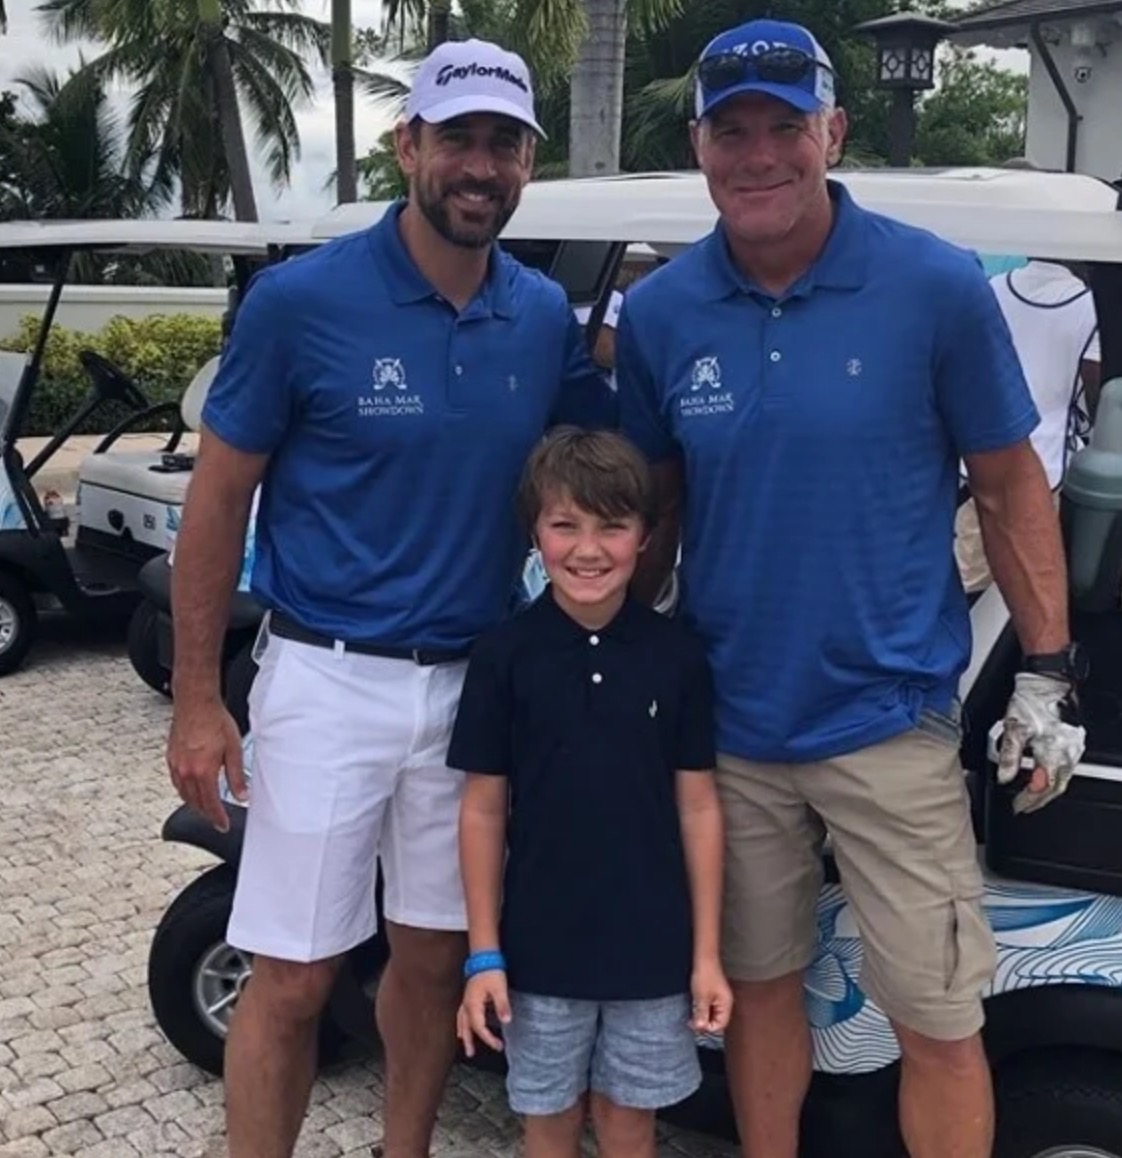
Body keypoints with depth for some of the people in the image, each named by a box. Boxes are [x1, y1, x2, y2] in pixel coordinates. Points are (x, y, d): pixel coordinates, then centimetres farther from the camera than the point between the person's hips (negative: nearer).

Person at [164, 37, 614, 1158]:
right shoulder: (301, 299, -10)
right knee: (290, 979, 4)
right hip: (329, 681, -4)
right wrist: (196, 700, -7)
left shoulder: (546, 316, 2)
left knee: (434, 957, 16)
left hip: (473, 684, 4)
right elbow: (217, 500, -5)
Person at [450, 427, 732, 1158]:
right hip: (541, 943, 0)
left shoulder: (678, 656, -6)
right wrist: (483, 953, -4)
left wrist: (707, 952, 0)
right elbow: (483, 810, -4)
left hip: (651, 943, 1)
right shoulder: (505, 655, -9)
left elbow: (698, 807, -1)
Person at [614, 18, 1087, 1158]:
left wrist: (1045, 675, -2)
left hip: (889, 721, -2)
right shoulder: (657, 313, 0)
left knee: (938, 1023, 5)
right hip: (729, 723, 3)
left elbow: (1010, 486, 0)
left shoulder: (937, 286, -8)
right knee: (757, 985, 18)